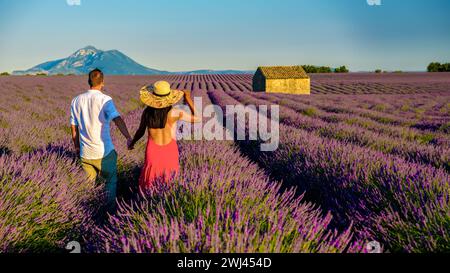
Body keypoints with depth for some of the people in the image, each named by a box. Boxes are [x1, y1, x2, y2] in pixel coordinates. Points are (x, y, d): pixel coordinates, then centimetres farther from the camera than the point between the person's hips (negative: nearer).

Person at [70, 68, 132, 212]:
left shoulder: (76, 101, 2)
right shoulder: (105, 100, -12)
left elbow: (74, 128, 9)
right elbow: (117, 119, -30)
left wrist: (77, 147, 21)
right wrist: (128, 137, -41)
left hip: (85, 153, 4)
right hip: (104, 152, -4)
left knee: (90, 181, 24)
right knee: (111, 179, 19)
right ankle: (110, 205, 22)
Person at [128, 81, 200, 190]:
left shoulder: (147, 112, -7)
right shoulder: (175, 113, -16)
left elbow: (141, 131, 6)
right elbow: (198, 118, -5)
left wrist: (132, 143, 26)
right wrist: (189, 100, 2)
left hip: (152, 151, 2)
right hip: (169, 152, -2)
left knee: (148, 185, 14)